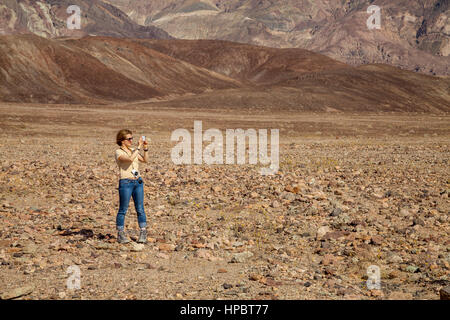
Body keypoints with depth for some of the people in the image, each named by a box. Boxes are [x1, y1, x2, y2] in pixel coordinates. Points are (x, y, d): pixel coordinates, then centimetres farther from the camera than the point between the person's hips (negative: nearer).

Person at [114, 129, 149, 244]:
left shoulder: (133, 150, 15)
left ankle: (143, 233, 7)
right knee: (123, 209, -1)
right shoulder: (118, 152, -6)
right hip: (125, 183, -6)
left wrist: (145, 148, 1)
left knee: (140, 209, 3)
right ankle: (120, 234, 7)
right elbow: (130, 159, -23)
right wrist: (139, 147, -19)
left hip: (138, 182, 6)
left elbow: (145, 160, 13)